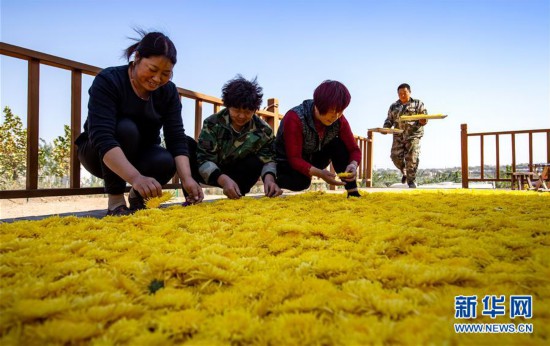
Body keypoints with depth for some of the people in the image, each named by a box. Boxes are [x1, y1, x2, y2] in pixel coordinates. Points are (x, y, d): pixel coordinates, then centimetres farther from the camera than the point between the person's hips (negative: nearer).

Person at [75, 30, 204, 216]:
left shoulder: (168, 91, -11)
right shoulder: (108, 81, -24)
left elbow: (177, 139, -18)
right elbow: (102, 138, -38)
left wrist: (187, 179, -35)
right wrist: (136, 177, -52)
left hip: (140, 154, 3)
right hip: (99, 155, -3)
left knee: (166, 161, -29)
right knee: (126, 129, -34)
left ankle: (137, 196, 2)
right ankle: (115, 202, -20)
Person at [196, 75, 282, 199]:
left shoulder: (262, 129, -15)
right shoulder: (212, 123, -23)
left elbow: (268, 158, -15)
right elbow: (203, 158, -31)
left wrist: (269, 178, -39)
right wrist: (224, 180, -49)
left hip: (237, 172, 1)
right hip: (213, 173, -1)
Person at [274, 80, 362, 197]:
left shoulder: (339, 120, -15)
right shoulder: (294, 118, -31)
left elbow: (354, 149, -11)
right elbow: (294, 159, -32)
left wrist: (353, 165, -35)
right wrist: (319, 173, -47)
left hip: (313, 158, 5)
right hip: (287, 162, -5)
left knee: (338, 145, -20)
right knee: (301, 182, -35)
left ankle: (353, 192, -15)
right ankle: (275, 179, -1)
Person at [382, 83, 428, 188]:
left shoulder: (417, 103, 9)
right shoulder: (394, 106, 17)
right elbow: (389, 120, 19)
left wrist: (422, 121, -20)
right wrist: (385, 128, -1)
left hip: (413, 135, -3)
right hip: (398, 136, 3)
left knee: (412, 158, -11)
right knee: (396, 156, -7)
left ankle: (411, 180, 2)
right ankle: (404, 172, 23)